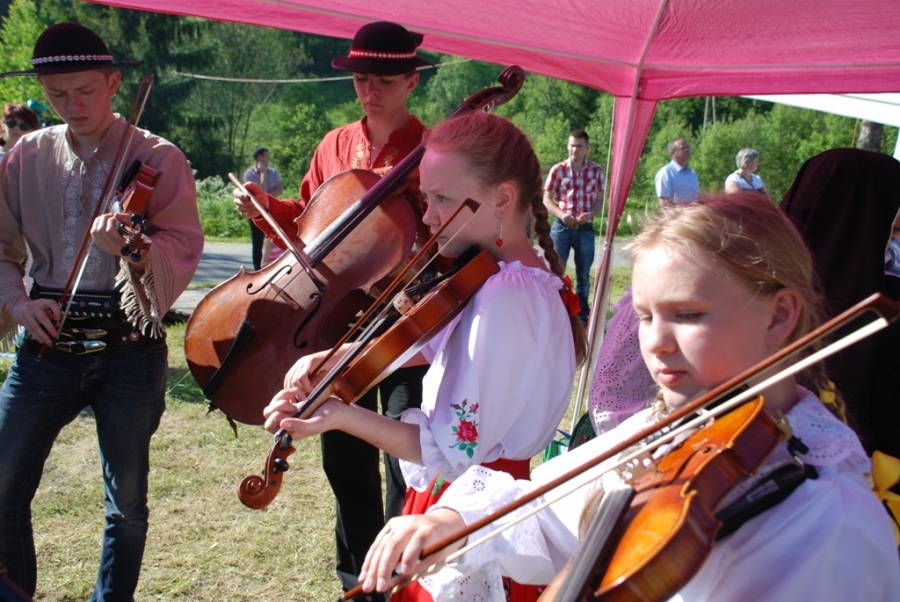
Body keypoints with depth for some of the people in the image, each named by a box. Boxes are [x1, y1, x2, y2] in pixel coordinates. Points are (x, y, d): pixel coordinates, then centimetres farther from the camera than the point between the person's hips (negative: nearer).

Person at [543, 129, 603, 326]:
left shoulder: (596, 170, 4)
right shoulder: (558, 170, -2)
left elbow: (600, 199, 6)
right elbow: (546, 200, 0)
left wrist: (590, 214, -14)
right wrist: (561, 215, -18)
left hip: (585, 228, 2)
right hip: (561, 227, -1)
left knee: (583, 276, 10)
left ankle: (582, 318, 19)